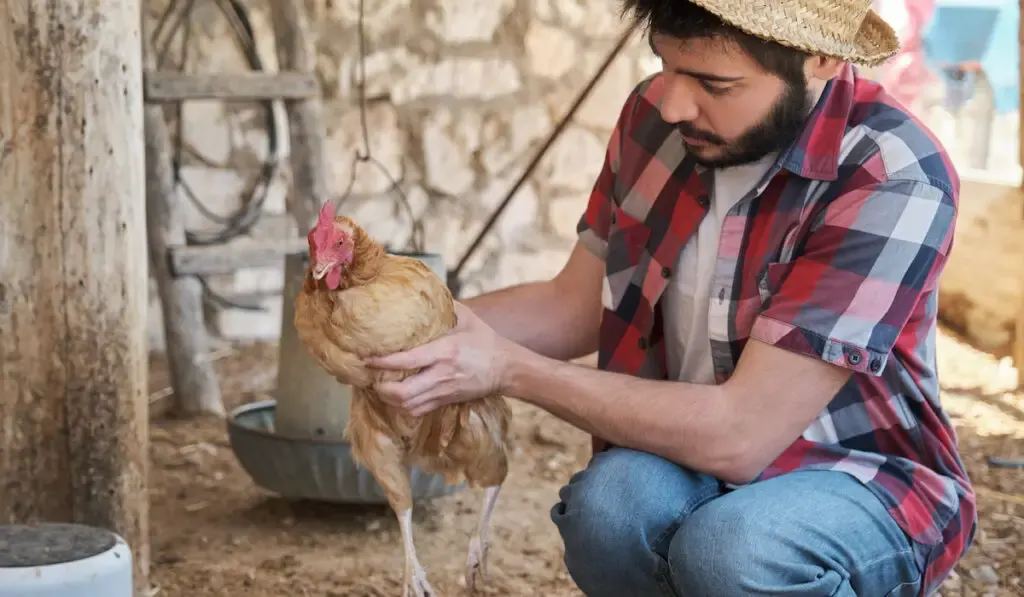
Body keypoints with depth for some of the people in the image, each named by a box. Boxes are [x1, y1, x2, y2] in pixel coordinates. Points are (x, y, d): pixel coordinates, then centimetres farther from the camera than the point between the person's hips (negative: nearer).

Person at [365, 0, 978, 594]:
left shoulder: (894, 181, -25)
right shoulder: (655, 116, -6)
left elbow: (738, 435, -28)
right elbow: (574, 305, 5)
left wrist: (509, 369, -26)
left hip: (861, 479, -3)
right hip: (688, 449, 4)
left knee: (728, 547, -36)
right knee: (608, 504, -31)